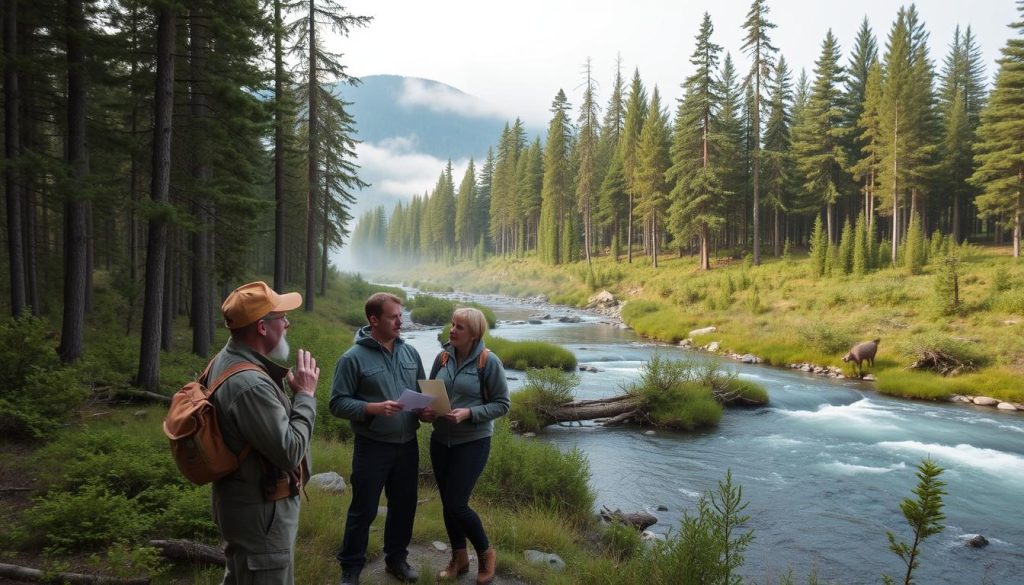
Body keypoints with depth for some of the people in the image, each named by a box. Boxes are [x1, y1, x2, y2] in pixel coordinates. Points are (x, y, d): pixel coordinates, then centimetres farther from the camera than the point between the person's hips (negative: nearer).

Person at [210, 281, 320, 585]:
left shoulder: (227, 360, 2)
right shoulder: (251, 384, -31)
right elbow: (289, 453, -27)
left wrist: (287, 388, -2)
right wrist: (305, 394, -18)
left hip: (240, 498, 10)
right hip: (260, 509, -10)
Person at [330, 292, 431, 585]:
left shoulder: (410, 353, 4)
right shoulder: (353, 358, -12)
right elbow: (338, 403, -13)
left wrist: (426, 410, -7)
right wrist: (374, 408, -25)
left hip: (407, 445, 5)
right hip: (372, 447, -5)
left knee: (404, 506, 17)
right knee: (363, 510, 7)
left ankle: (396, 559, 36)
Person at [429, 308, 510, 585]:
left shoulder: (489, 361, -13)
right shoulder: (443, 357, 0)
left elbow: (502, 404, -9)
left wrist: (469, 413, -22)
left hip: (473, 442, -5)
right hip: (440, 440, 5)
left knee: (457, 505, -7)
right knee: (447, 503, 13)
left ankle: (486, 553, 19)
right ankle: (459, 558, 33)